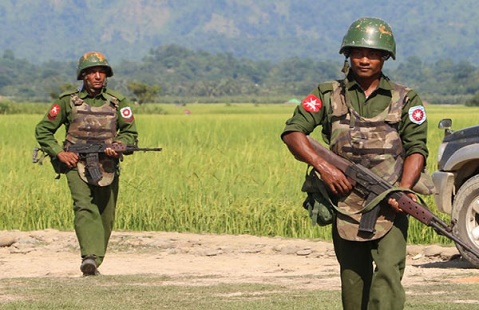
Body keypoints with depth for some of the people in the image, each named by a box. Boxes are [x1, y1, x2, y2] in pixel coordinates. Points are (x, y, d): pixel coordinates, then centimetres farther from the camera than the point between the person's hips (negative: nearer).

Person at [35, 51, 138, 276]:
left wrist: (118, 146, -14)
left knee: (105, 219, 6)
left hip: (107, 168, 3)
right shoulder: (68, 102, 2)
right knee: (84, 207, -23)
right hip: (76, 165, -3)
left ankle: (94, 260, 22)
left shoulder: (118, 103, 6)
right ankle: (90, 257, -37)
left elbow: (130, 133, 8)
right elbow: (43, 130, 7)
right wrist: (59, 153, -7)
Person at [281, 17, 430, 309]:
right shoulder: (329, 95, 7)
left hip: (389, 209, -2)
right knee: (354, 282, 7)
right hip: (345, 206, 2)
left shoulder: (406, 99, 6)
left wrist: (403, 190, -18)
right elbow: (292, 132, 2)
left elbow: (417, 148, 0)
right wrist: (323, 166, -13)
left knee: (388, 275, -17)